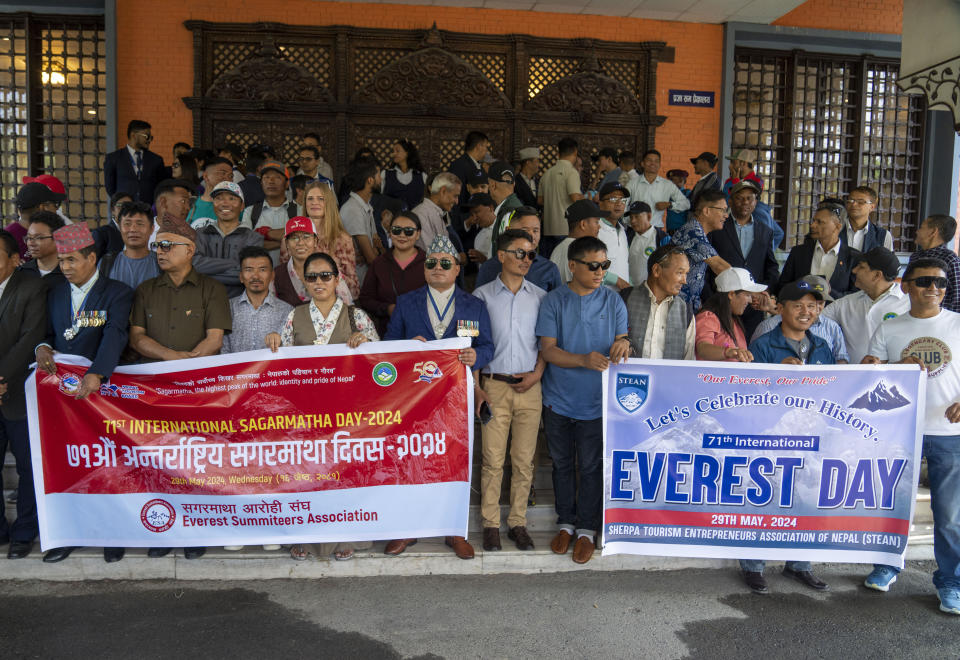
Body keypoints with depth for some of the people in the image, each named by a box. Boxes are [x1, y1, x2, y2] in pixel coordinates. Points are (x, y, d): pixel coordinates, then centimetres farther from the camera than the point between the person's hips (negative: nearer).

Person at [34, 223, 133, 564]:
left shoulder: (117, 293, -6)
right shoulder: (55, 293, 13)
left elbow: (115, 336, -20)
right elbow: (50, 333, 15)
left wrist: (96, 374, -34)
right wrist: (43, 347, -10)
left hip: (101, 388, -4)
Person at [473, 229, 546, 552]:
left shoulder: (540, 296, 9)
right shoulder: (482, 295, 3)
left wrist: (537, 373, -3)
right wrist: (475, 387, -4)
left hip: (529, 387, 2)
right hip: (493, 386, -2)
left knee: (524, 460, 6)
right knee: (493, 460, 0)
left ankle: (518, 522, 18)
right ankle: (490, 523, 14)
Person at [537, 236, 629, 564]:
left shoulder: (612, 301, 0)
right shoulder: (553, 301, -4)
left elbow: (622, 340, 1)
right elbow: (548, 349, -10)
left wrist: (623, 344, -25)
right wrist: (584, 360, -26)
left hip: (596, 399, 0)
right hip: (559, 398, 1)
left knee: (591, 466, 7)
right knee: (562, 463, 14)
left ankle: (588, 528, 24)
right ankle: (567, 523, 31)